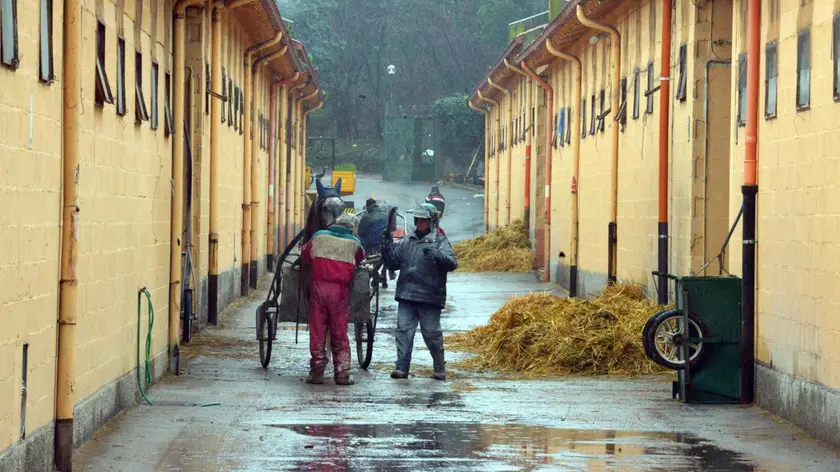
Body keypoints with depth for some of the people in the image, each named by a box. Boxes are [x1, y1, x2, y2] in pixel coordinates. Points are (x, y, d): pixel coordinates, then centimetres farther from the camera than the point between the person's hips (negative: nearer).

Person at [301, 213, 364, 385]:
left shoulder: (319, 237, 6)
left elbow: (305, 256, 15)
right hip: (340, 290, 0)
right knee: (340, 334, 6)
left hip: (319, 287, 0)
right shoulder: (354, 243, 4)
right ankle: (342, 373, 3)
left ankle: (317, 372, 5)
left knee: (317, 332, 5)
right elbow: (360, 261, 15)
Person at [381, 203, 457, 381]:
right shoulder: (407, 242, 16)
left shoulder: (440, 242, 1)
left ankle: (440, 369, 13)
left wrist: (437, 255, -31)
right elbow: (393, 263, 20)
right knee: (404, 330, -3)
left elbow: (452, 263, -13)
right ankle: (402, 367, -1)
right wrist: (387, 248, 3)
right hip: (407, 295, 4)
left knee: (432, 333, 0)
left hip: (430, 297, -4)